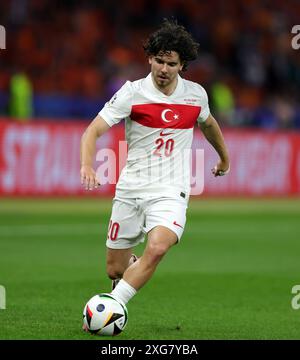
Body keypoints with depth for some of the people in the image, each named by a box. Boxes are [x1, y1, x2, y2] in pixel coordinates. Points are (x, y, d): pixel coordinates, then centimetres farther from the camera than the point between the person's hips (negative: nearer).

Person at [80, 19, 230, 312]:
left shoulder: (196, 94, 3)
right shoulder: (132, 93, -6)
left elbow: (208, 124, 26)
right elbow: (93, 131, -12)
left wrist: (225, 159, 41)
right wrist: (87, 165, -31)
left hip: (170, 192, 0)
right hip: (130, 189, 0)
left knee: (157, 248, -29)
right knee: (115, 270, 4)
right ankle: (135, 267, 43)